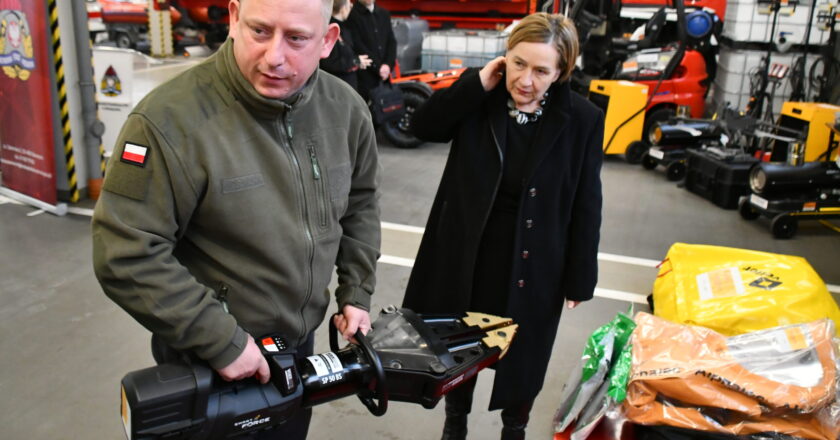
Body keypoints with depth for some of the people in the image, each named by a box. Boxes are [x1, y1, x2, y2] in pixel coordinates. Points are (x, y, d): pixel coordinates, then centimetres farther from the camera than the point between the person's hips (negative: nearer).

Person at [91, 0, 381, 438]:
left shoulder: (346, 110, -7)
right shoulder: (170, 121, -25)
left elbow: (360, 201, 8)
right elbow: (126, 256, -23)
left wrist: (355, 293, 5)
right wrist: (221, 341, -22)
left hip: (301, 344, 5)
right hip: (205, 364, -5)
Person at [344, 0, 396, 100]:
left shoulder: (384, 14, 17)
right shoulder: (352, 15, -3)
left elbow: (392, 41, 12)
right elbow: (357, 46, -9)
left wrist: (388, 65, -5)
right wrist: (377, 67, -11)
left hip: (385, 75, 5)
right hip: (364, 76, -5)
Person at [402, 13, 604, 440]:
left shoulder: (581, 119, -12)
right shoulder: (480, 100, -7)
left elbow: (586, 205, -8)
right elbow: (423, 125, -13)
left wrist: (580, 278, -6)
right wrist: (476, 84, -19)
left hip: (533, 265, -1)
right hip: (468, 255, 2)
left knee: (523, 353, 17)